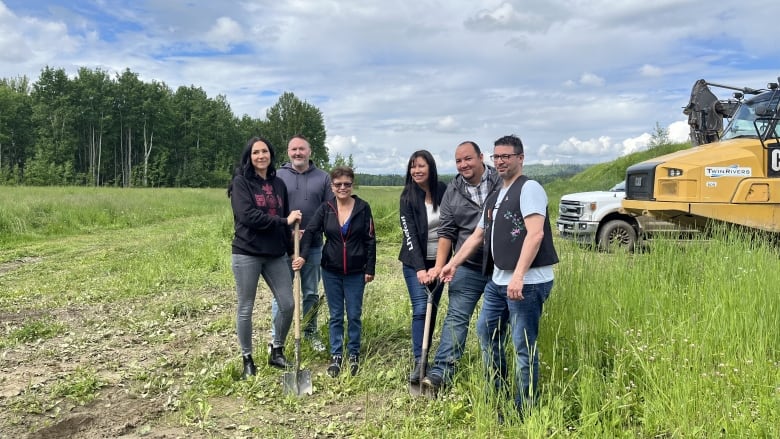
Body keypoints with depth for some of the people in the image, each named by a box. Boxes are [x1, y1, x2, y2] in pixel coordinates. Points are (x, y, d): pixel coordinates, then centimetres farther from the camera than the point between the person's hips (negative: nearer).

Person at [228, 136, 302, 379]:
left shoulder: (278, 184, 11)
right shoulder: (241, 182, -5)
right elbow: (248, 216, -18)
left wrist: (292, 250, 10)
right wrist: (284, 221, -15)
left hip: (276, 254, 5)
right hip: (247, 254, -5)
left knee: (287, 304, 3)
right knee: (246, 308, 6)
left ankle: (277, 352, 23)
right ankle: (247, 359, 22)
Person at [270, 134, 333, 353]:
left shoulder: (323, 177, 3)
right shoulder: (277, 176, 0)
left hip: (313, 246, 2)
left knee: (311, 293, 15)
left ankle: (310, 332, 30)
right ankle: (276, 338, 19)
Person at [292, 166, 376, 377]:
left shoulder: (363, 208, -5)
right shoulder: (325, 208, 0)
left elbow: (370, 240, -2)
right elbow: (310, 232, -9)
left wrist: (370, 268, -4)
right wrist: (303, 255, -25)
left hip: (356, 272, -1)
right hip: (331, 271, 2)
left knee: (354, 315, 7)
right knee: (335, 315, 10)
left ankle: (353, 355, 23)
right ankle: (336, 355, 21)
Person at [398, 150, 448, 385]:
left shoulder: (444, 191, -4)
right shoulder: (408, 197, -8)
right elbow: (409, 234, -14)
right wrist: (420, 268, -23)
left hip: (439, 261, 3)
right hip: (415, 262, -3)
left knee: (433, 309, 9)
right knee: (420, 309, -10)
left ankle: (425, 355, 23)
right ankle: (419, 362, -6)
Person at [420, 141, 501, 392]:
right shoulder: (453, 191, 4)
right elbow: (446, 232, 6)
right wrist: (439, 266, -1)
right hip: (468, 268, 1)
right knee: (456, 318, -4)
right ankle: (440, 373, -6)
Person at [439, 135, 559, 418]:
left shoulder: (529, 188, -8)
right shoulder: (493, 198, 19)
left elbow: (535, 234, -21)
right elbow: (477, 236, 28)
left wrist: (519, 275, -28)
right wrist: (453, 264, 28)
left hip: (528, 282, -9)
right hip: (498, 280, 10)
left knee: (524, 346, -3)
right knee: (486, 333, 17)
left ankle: (524, 411, 10)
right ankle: (497, 395, 33)